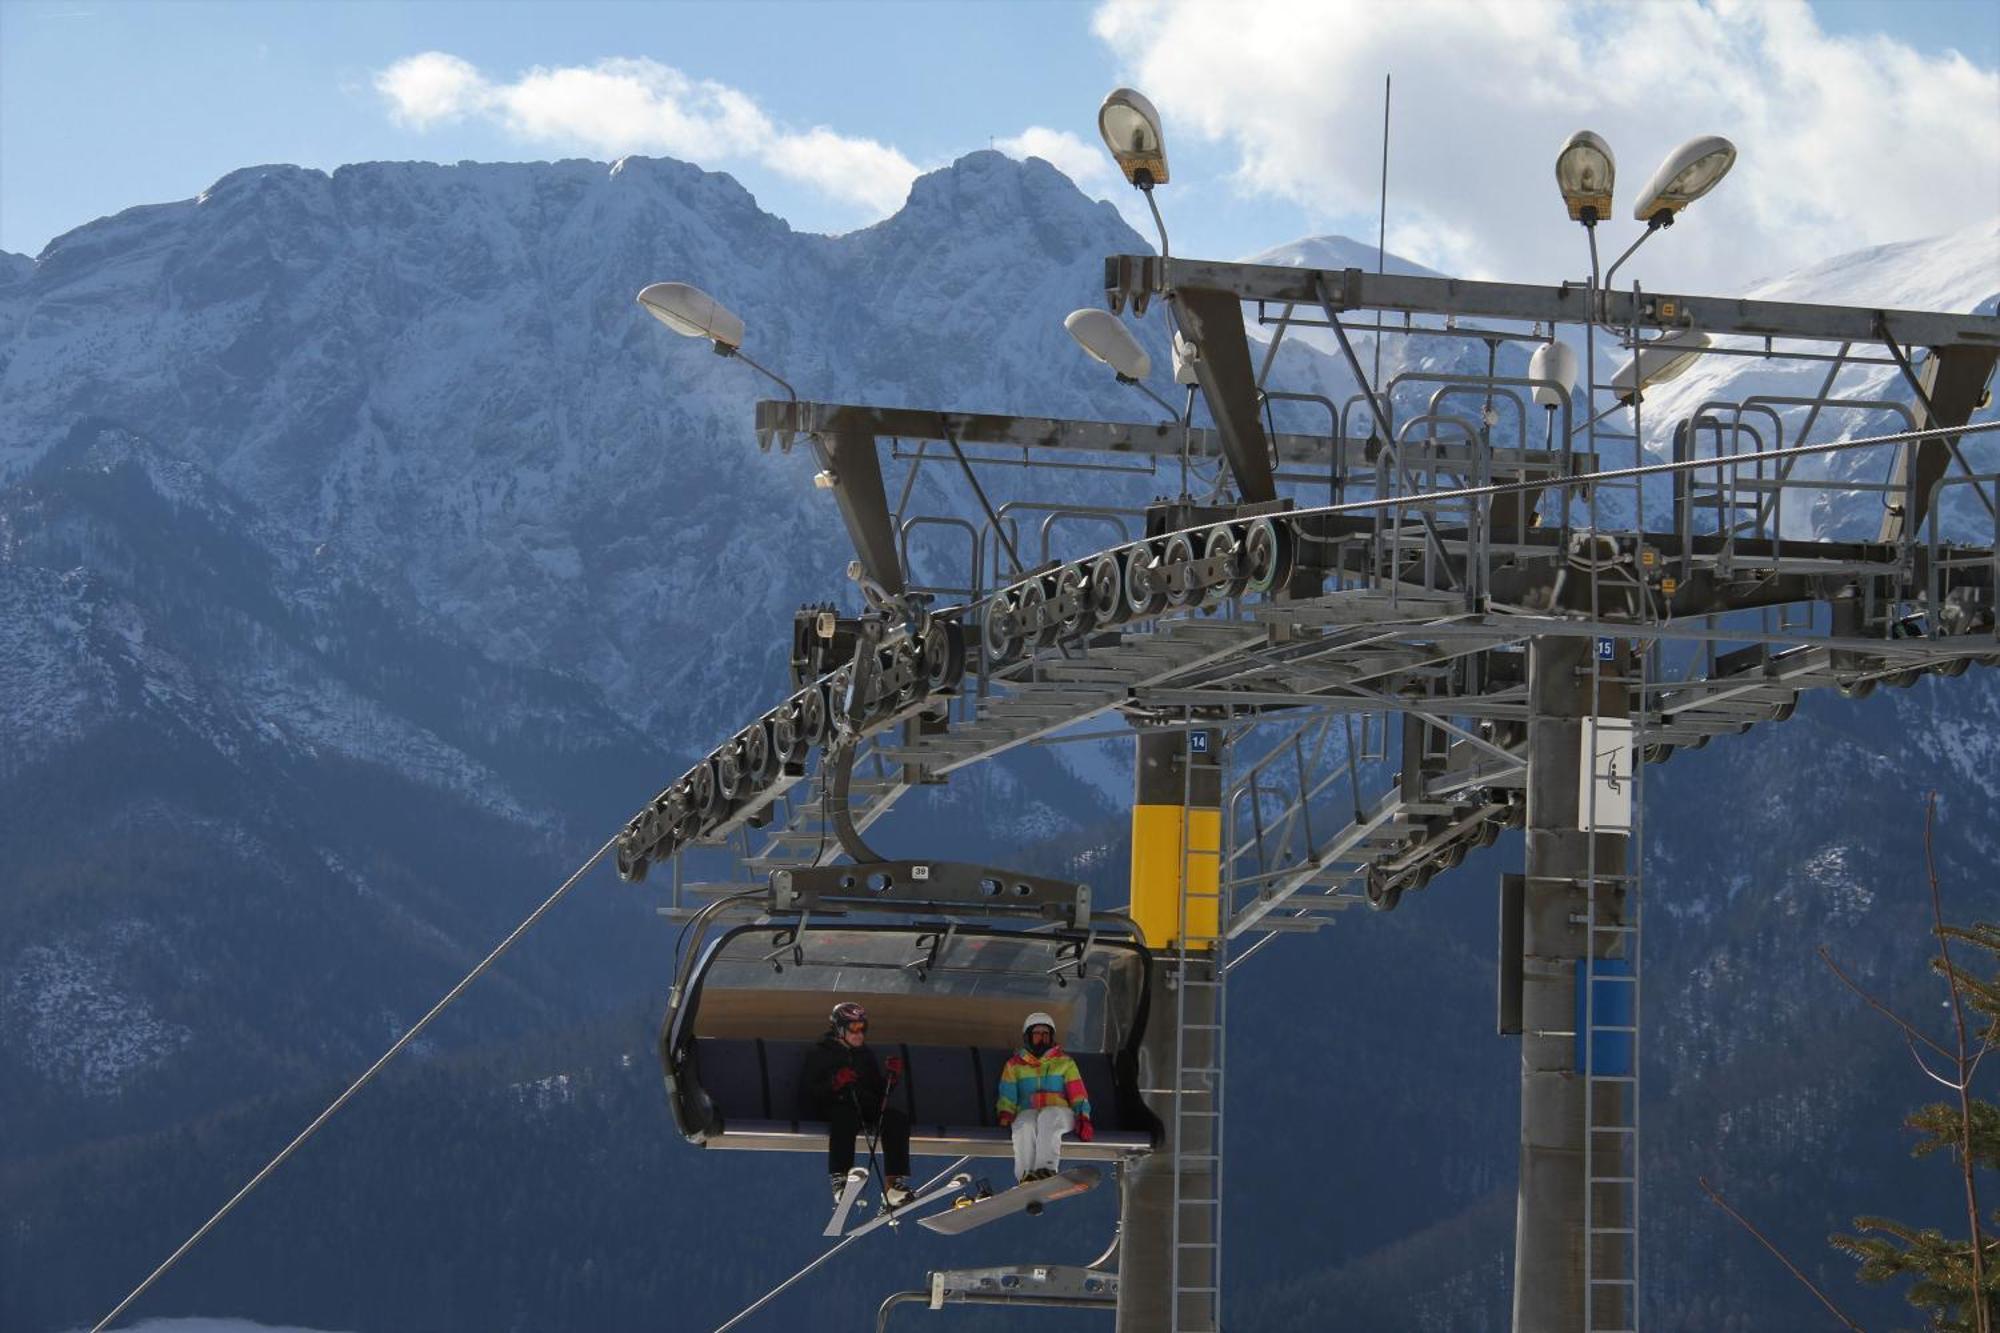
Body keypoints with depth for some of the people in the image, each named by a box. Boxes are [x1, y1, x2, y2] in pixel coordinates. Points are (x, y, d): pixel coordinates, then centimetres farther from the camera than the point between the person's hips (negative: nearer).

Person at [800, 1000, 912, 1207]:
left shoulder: (865, 1054, 25)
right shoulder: (818, 1052, 8)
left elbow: (879, 1090, 21)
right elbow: (806, 1093, -4)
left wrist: (892, 1077, 0)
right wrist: (834, 1084, -20)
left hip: (866, 1108, 5)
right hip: (831, 1107, -5)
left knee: (897, 1116, -25)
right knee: (845, 1117, -41)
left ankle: (894, 1183, -33)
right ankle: (840, 1181, -50)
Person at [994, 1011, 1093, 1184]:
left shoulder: (1065, 1063, 19)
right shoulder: (1014, 1065, 21)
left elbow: (1078, 1094, 9)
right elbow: (1007, 1095, 10)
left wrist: (1083, 1119, -7)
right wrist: (1005, 1115, -10)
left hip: (1059, 1112, -1)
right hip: (1027, 1112, 1)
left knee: (1048, 1119, -38)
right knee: (1025, 1127, -36)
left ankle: (1046, 1169, -56)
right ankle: (1025, 1175, -49)